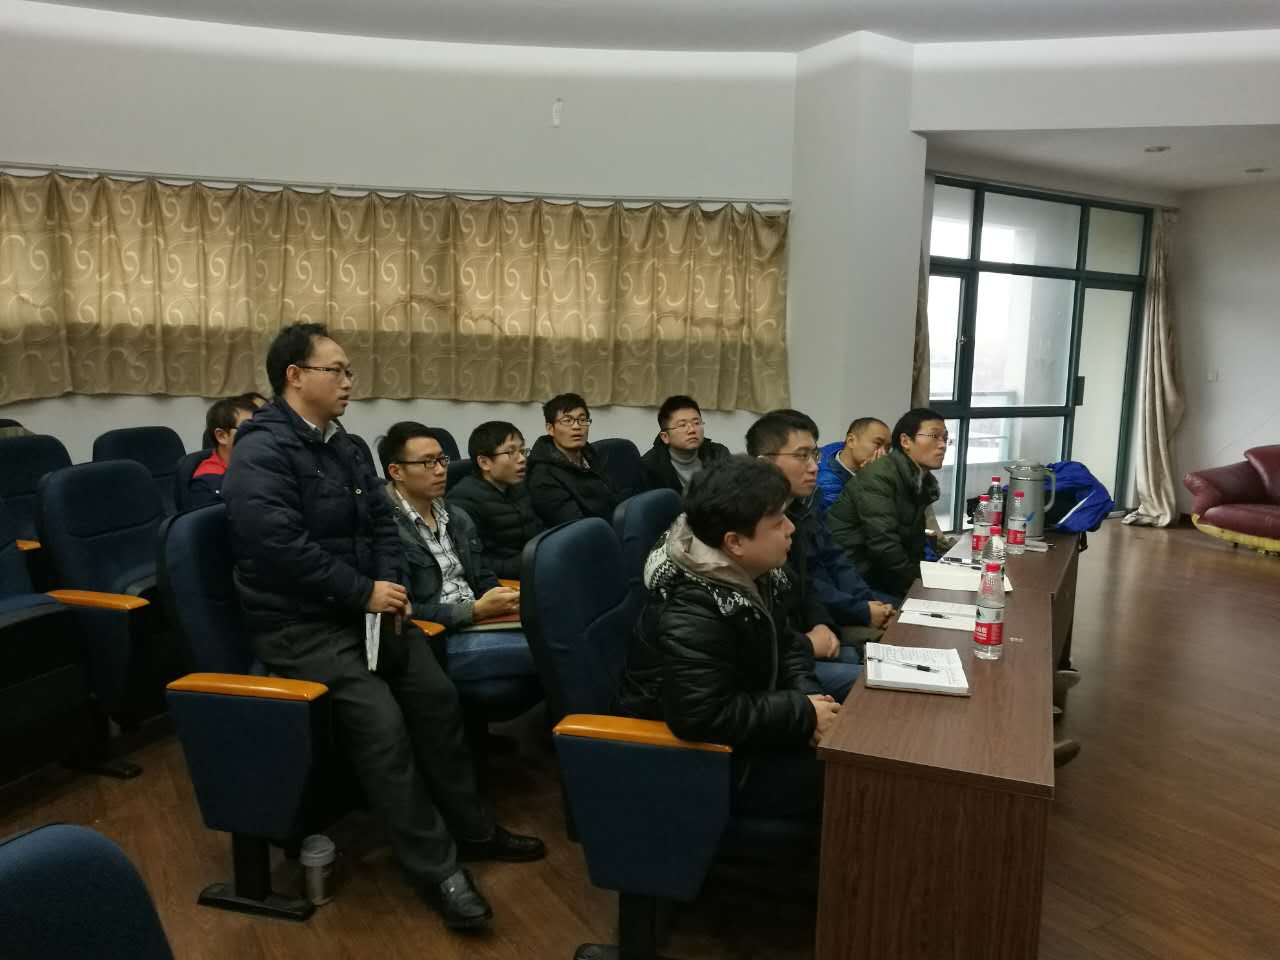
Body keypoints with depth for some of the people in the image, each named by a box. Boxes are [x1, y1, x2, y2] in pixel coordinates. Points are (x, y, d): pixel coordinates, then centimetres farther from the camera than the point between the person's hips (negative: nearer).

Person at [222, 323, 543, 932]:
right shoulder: (262, 452, -16)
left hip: (363, 608, 8)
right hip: (298, 622, -8)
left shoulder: (347, 446, 12)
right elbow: (281, 547, -26)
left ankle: (471, 829, 18)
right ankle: (435, 866, -9)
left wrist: (391, 585, -5)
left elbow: (380, 522, 14)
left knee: (436, 696, 1)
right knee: (381, 722, -22)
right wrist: (365, 592, -20)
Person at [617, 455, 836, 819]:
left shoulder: (754, 573, -3)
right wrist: (804, 713, -27)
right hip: (698, 755, -9)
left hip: (743, 718, 9)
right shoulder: (690, 614, -32)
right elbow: (702, 717, -36)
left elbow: (783, 643, 11)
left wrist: (807, 693, -10)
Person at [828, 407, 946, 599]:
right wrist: (918, 584, -14)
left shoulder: (926, 482, 10)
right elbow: (883, 542, -22)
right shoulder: (879, 475, -17)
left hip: (877, 572, 8)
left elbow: (914, 543, 9)